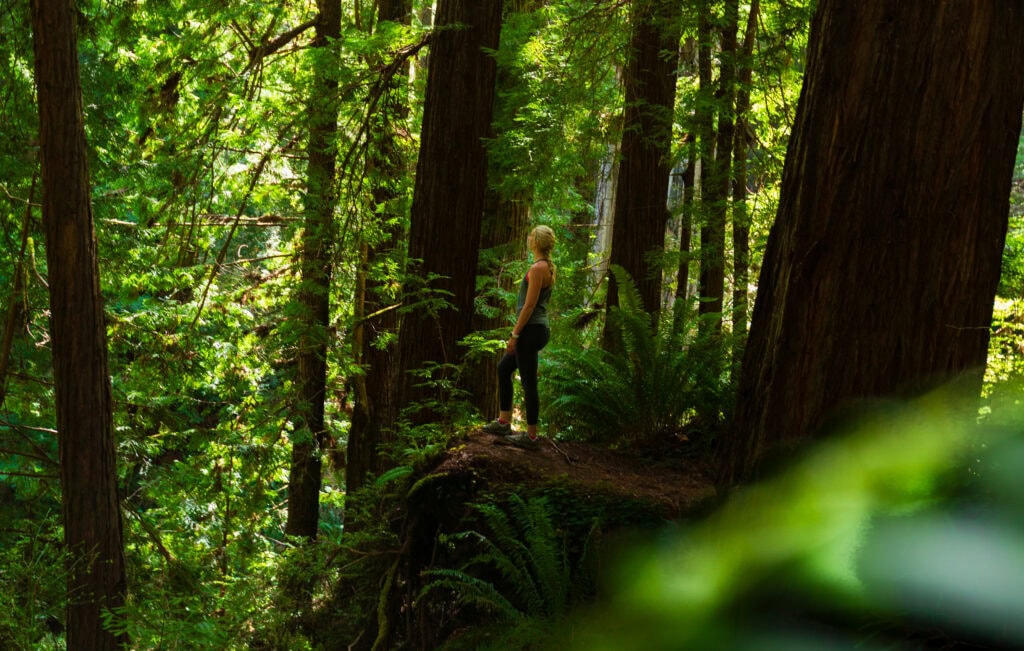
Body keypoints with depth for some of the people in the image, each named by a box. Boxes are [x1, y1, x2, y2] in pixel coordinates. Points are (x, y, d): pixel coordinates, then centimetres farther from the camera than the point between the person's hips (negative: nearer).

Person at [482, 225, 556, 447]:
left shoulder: (538, 268, -17)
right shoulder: (547, 267, 12)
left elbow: (529, 305, -20)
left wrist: (514, 335, -17)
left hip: (531, 330, -10)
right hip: (538, 328, 10)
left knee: (528, 383, -2)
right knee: (503, 369, 20)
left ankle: (531, 436, 5)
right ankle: (504, 422, 25)